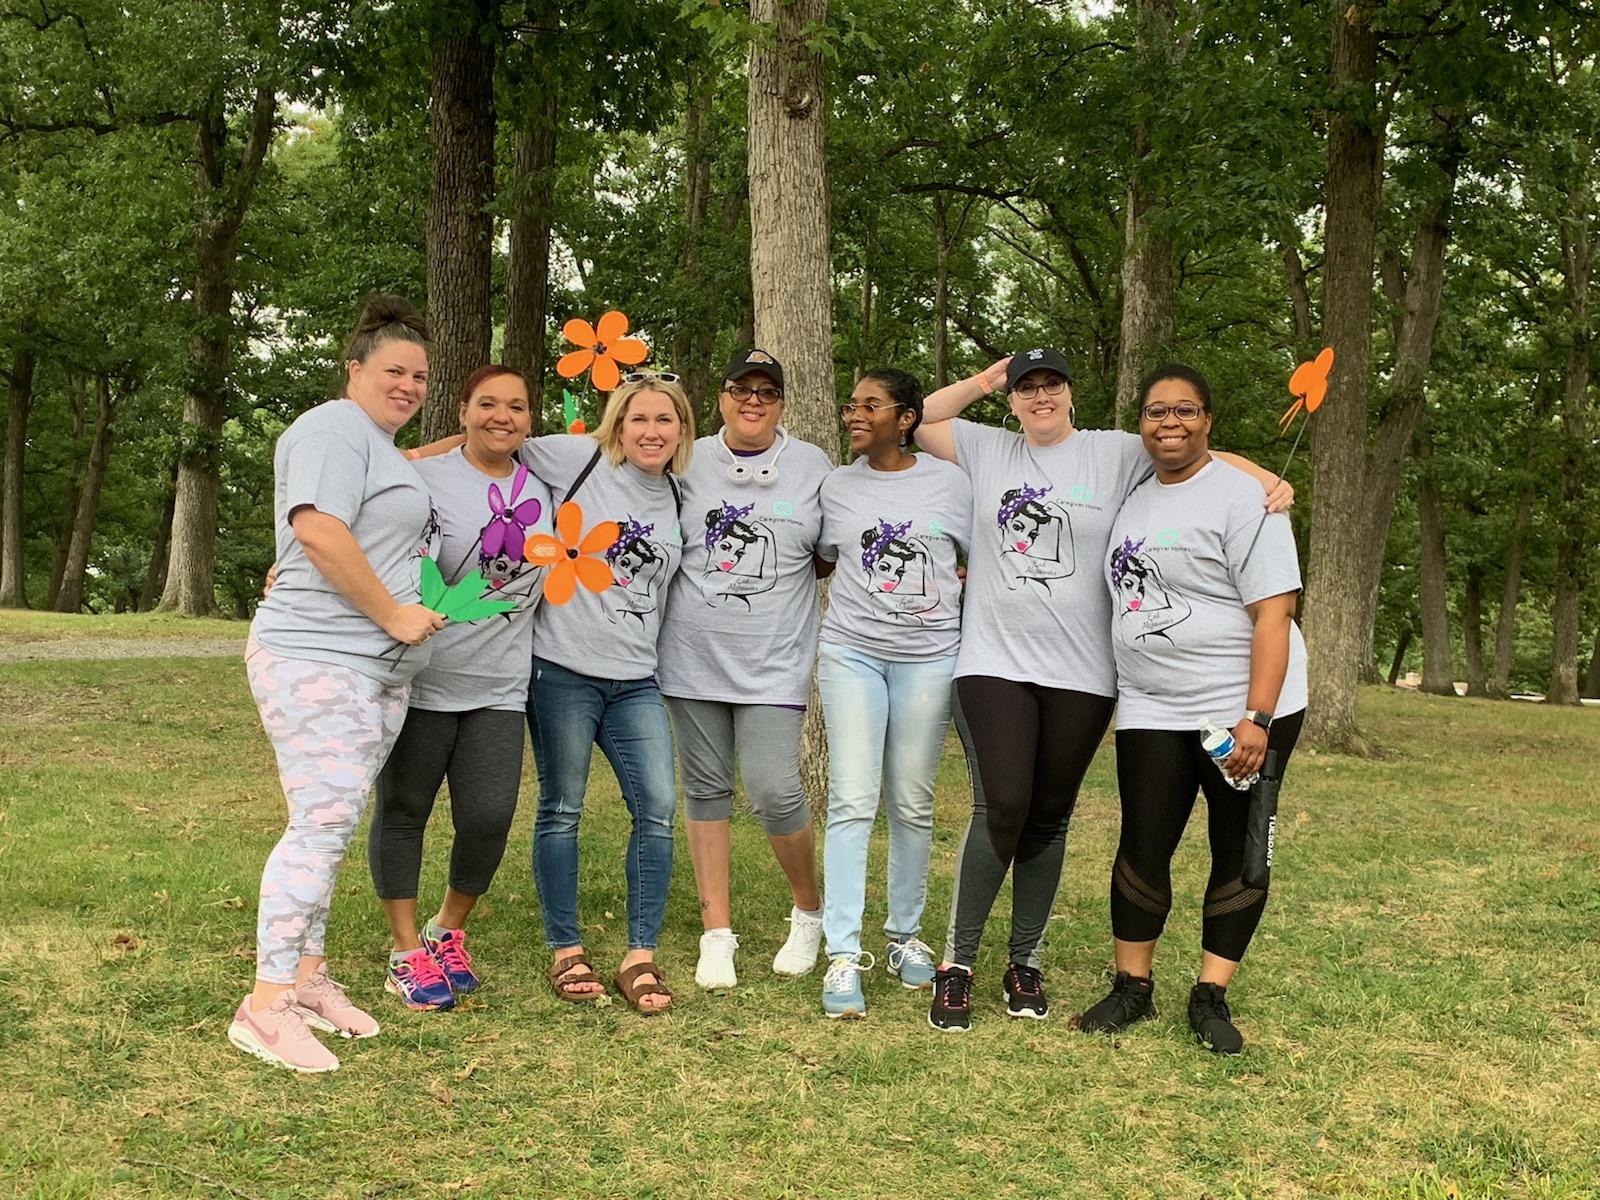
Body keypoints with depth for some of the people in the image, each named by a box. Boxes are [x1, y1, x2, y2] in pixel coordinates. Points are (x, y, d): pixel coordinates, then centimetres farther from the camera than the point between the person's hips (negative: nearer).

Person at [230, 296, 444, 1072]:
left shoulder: (383, 447, 21)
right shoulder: (334, 428, -9)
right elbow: (319, 533, -21)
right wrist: (393, 614, -16)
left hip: (380, 668, 10)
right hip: (318, 658, -10)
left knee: (333, 825, 11)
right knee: (322, 822, -14)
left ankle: (308, 976, 18)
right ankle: (266, 1005, -11)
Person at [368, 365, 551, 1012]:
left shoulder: (543, 490, 9)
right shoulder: (424, 479, -7)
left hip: (499, 687, 3)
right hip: (421, 680, -3)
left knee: (488, 820, -3)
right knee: (402, 812, 6)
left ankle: (448, 933, 24)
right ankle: (407, 951, 22)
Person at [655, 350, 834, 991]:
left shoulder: (812, 466, 6)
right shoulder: (689, 461, 6)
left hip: (774, 663, -2)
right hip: (693, 656, 2)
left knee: (774, 791, -11)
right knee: (706, 789, 6)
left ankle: (809, 911, 14)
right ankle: (717, 932, 17)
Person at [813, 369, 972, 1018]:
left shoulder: (948, 482, 3)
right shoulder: (836, 487, 7)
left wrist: (950, 599, -1)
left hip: (929, 656, 0)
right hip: (851, 652, 0)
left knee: (912, 805, 6)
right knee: (852, 802, -7)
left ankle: (906, 935, 21)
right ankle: (843, 955, -5)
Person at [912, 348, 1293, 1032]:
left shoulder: (1114, 454, 4)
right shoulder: (987, 450, 11)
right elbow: (921, 420, 15)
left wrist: (1269, 481, -13)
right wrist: (984, 380, 9)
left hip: (1080, 675, 1)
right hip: (994, 664, 0)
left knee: (1048, 820, 8)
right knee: (1001, 808, -12)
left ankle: (1026, 964, 21)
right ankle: (957, 961, -1)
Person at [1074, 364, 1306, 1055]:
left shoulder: (1239, 495, -9)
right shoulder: (1133, 499, 12)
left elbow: (1273, 613, -15)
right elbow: (1124, 592, 28)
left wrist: (1255, 718, -23)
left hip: (1246, 710, -5)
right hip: (1152, 711, 5)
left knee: (1238, 851, 3)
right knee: (1142, 846, 3)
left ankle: (1211, 998, 13)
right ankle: (1132, 989, 16)